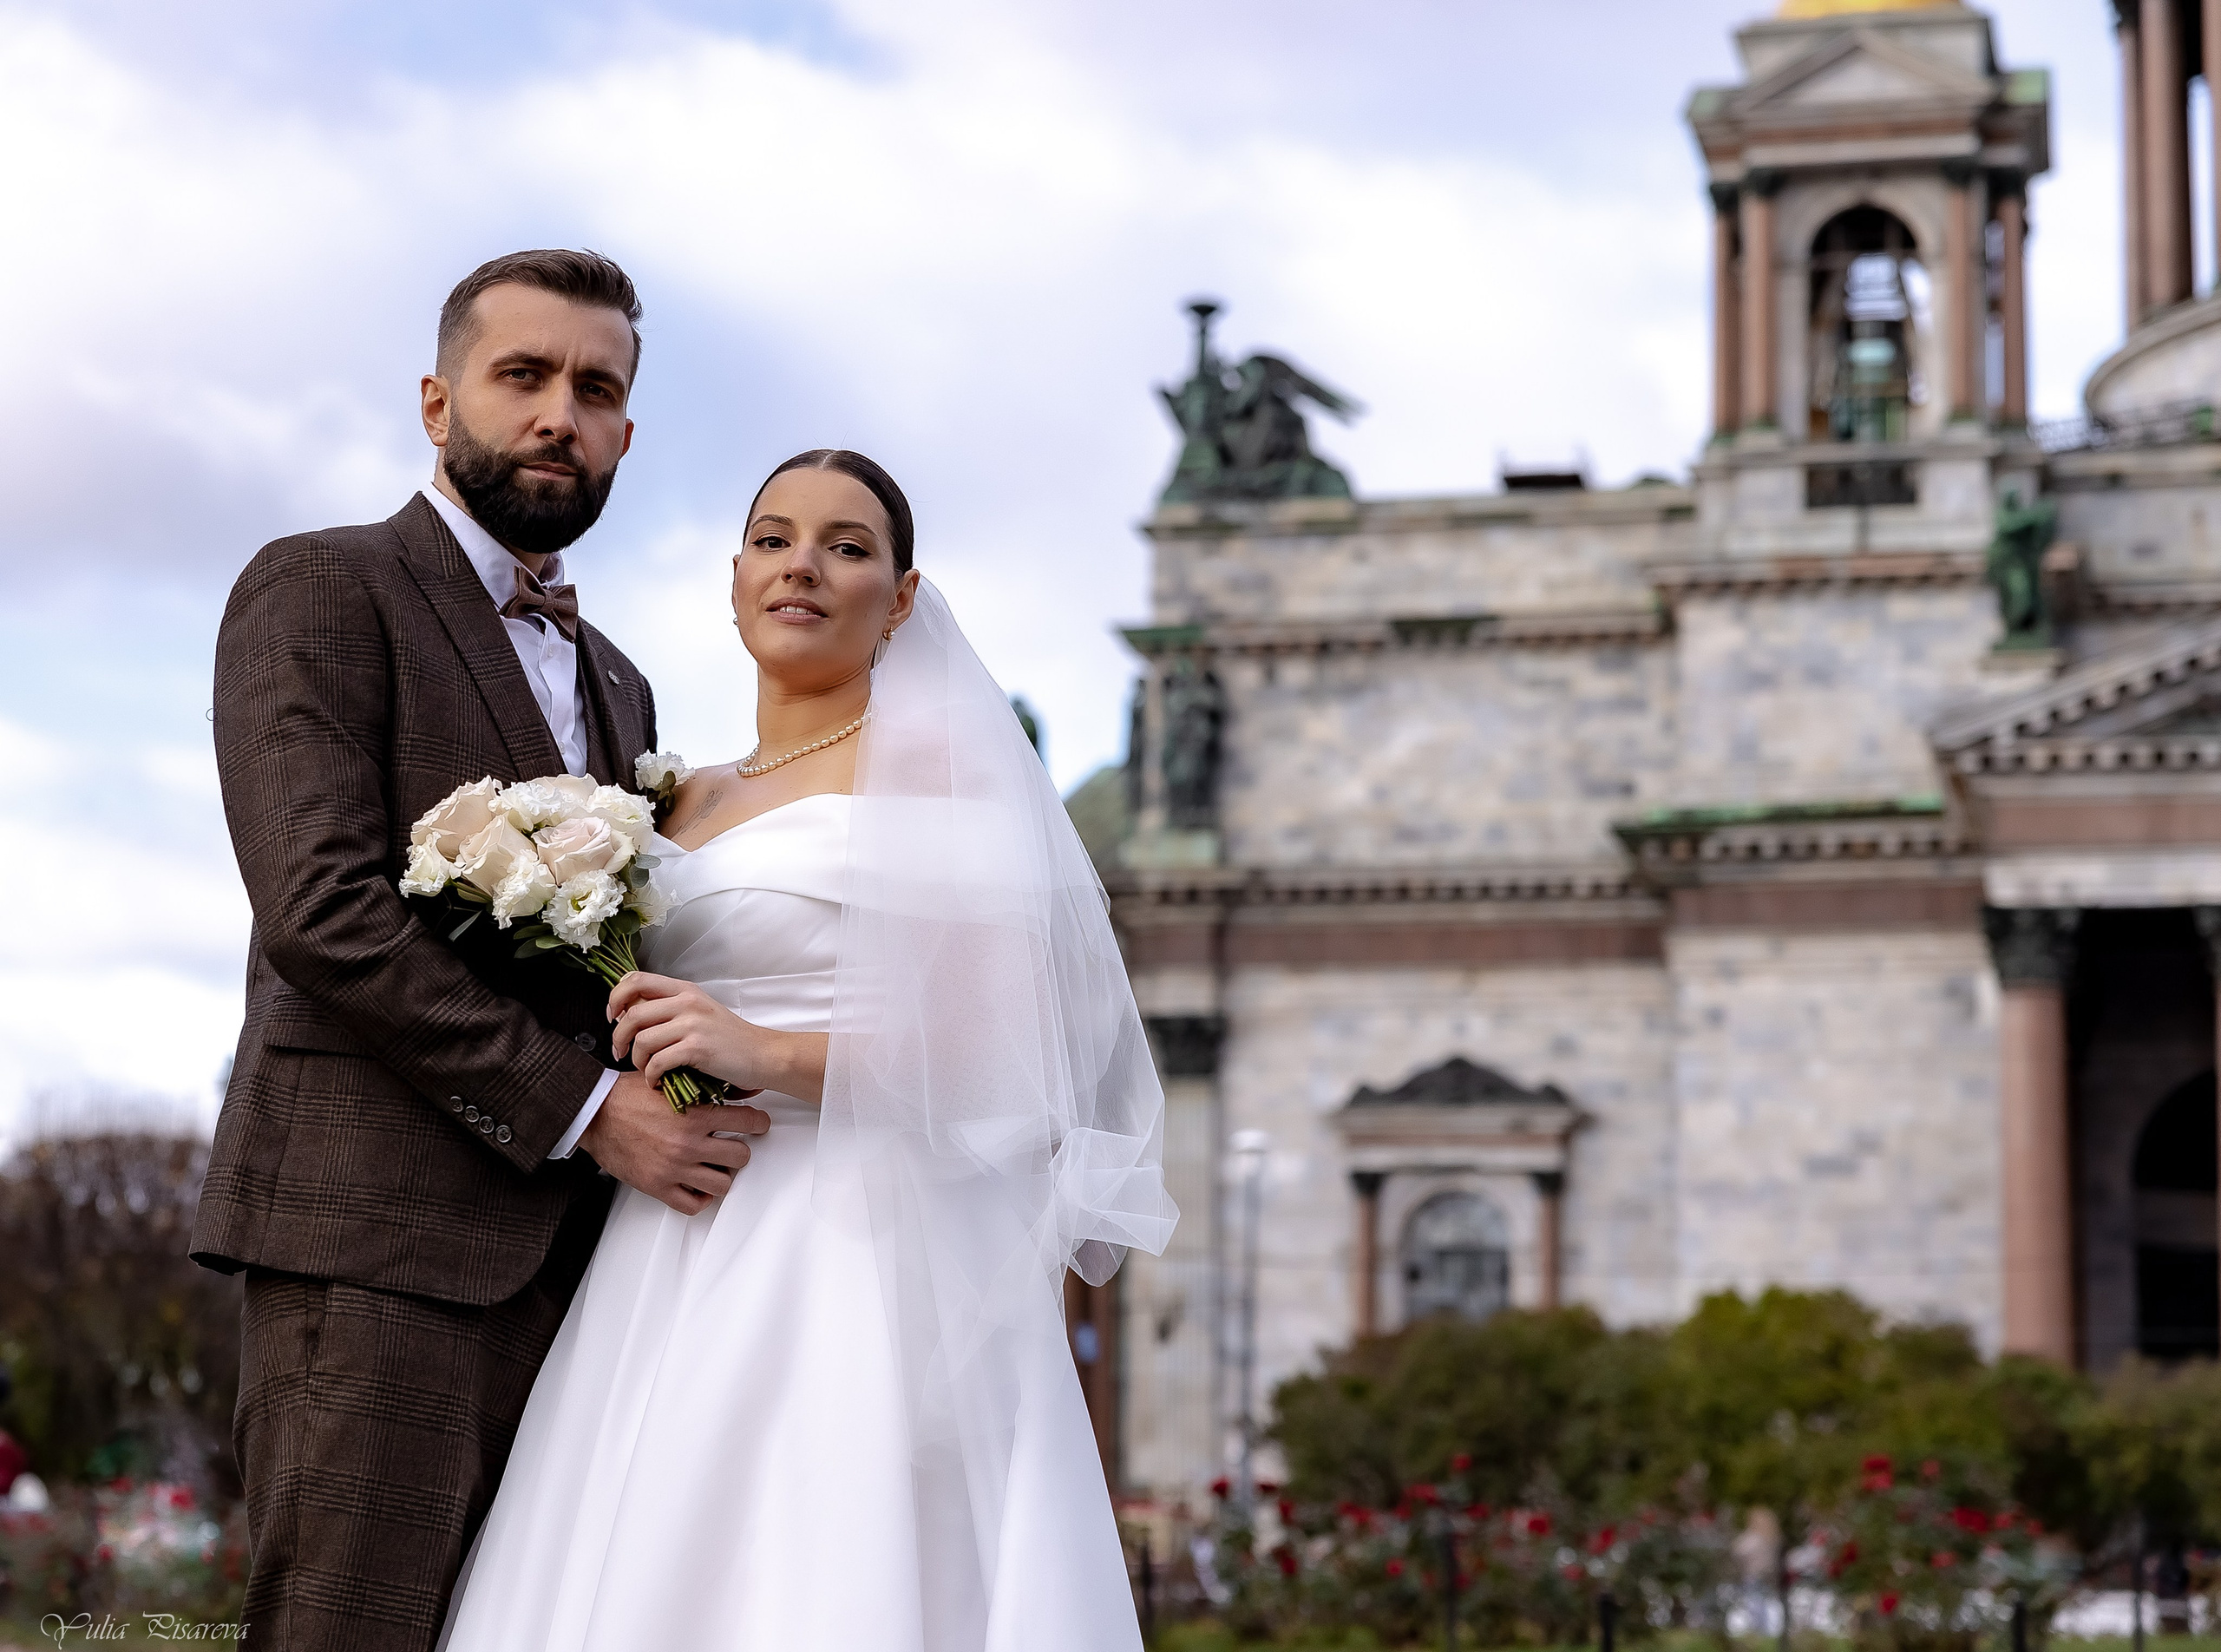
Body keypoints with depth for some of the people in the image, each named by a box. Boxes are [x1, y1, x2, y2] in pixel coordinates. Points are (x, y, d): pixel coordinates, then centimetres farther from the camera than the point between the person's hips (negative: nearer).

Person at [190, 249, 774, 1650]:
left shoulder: (616, 687, 25)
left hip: (567, 1258, 7)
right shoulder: (322, 591, 2)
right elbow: (321, 913, -12)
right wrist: (582, 1109, -12)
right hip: (379, 1238, -7)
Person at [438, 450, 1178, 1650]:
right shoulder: (688, 803, 19)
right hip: (682, 1273, 6)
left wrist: (773, 1056, -17)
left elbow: (1006, 1034, -11)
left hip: (859, 1255, -6)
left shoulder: (932, 762, -1)